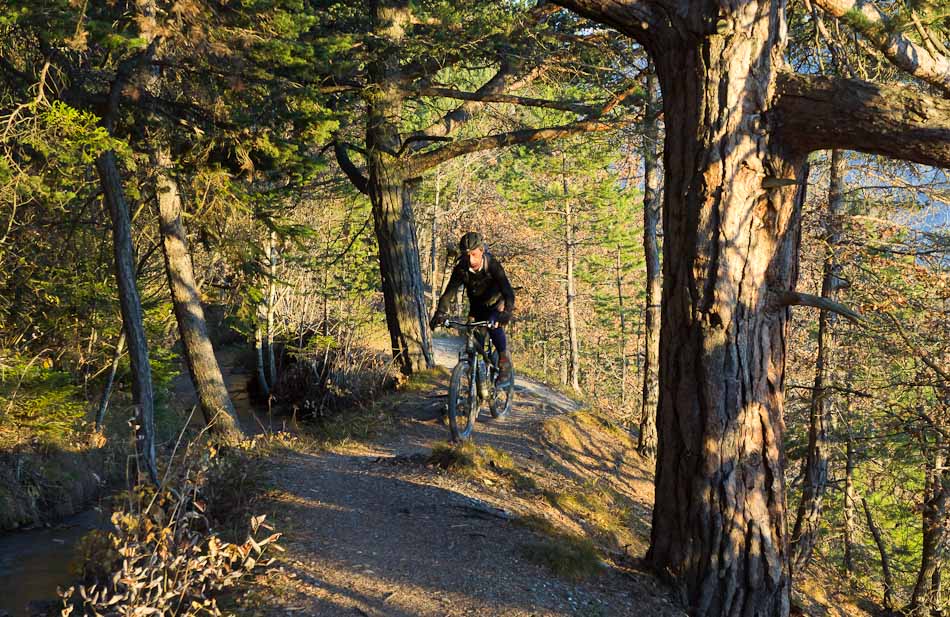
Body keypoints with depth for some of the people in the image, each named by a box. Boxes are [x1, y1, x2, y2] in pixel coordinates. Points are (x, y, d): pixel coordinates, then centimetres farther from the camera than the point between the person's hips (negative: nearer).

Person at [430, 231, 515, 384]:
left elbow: (507, 291, -38)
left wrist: (507, 313, -54)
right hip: (477, 307, 4)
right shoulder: (461, 269, -22)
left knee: (494, 326, -30)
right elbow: (449, 292, -25)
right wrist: (440, 314, -41)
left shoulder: (493, 265, -30)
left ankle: (505, 362, -14)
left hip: (497, 304, -3)